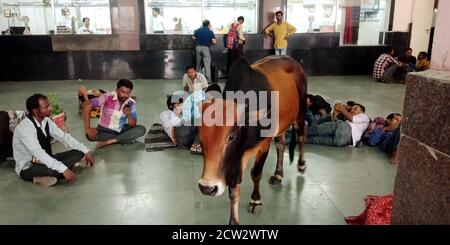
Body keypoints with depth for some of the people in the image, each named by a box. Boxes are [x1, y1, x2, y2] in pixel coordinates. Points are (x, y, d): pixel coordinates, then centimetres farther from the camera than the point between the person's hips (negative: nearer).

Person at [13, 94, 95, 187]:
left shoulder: (46, 121, -4)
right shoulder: (25, 128, -27)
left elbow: (64, 137, 0)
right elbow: (39, 153, -36)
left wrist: (86, 151, -9)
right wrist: (64, 169, -42)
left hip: (45, 160, 8)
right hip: (27, 168, -8)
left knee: (79, 152, -7)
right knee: (56, 170, -38)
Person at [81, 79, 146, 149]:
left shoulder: (131, 103, -11)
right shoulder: (108, 97, -21)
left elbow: (133, 125, -11)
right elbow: (87, 105, -28)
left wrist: (128, 115, -33)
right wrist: (87, 128, -32)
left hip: (121, 130, 3)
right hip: (104, 130, -2)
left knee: (141, 129, -21)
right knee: (90, 135, -32)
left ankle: (106, 142, -21)